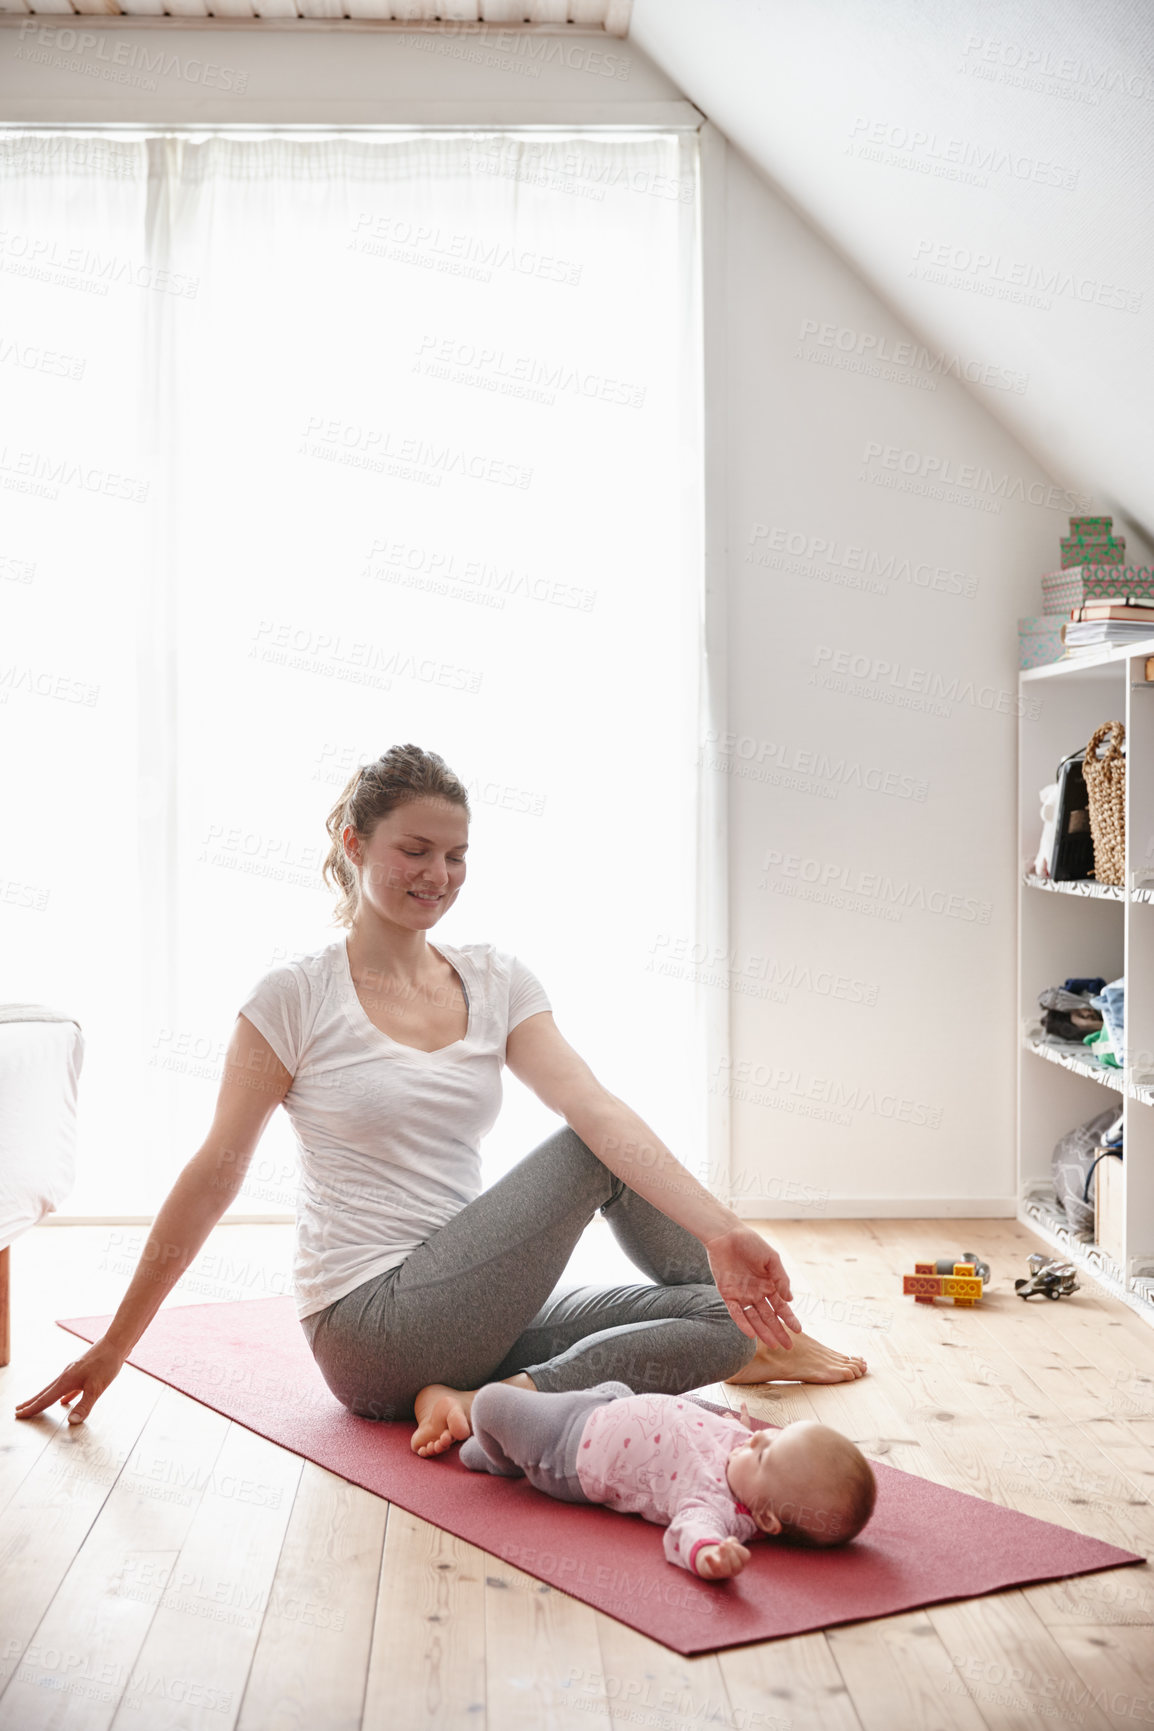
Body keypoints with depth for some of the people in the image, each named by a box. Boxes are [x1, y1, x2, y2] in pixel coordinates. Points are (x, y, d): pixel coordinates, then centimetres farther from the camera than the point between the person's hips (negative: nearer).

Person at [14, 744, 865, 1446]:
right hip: (373, 1329, -5)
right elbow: (215, 1172, -4)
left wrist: (722, 1232, -22)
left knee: (718, 1315, -7)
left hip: (464, 1310, 6)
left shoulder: (498, 980, 5)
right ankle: (760, 1336, 2)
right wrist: (114, 1346, -3)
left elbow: (597, 1107, -8)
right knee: (594, 1157, -12)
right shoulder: (298, 996, -7)